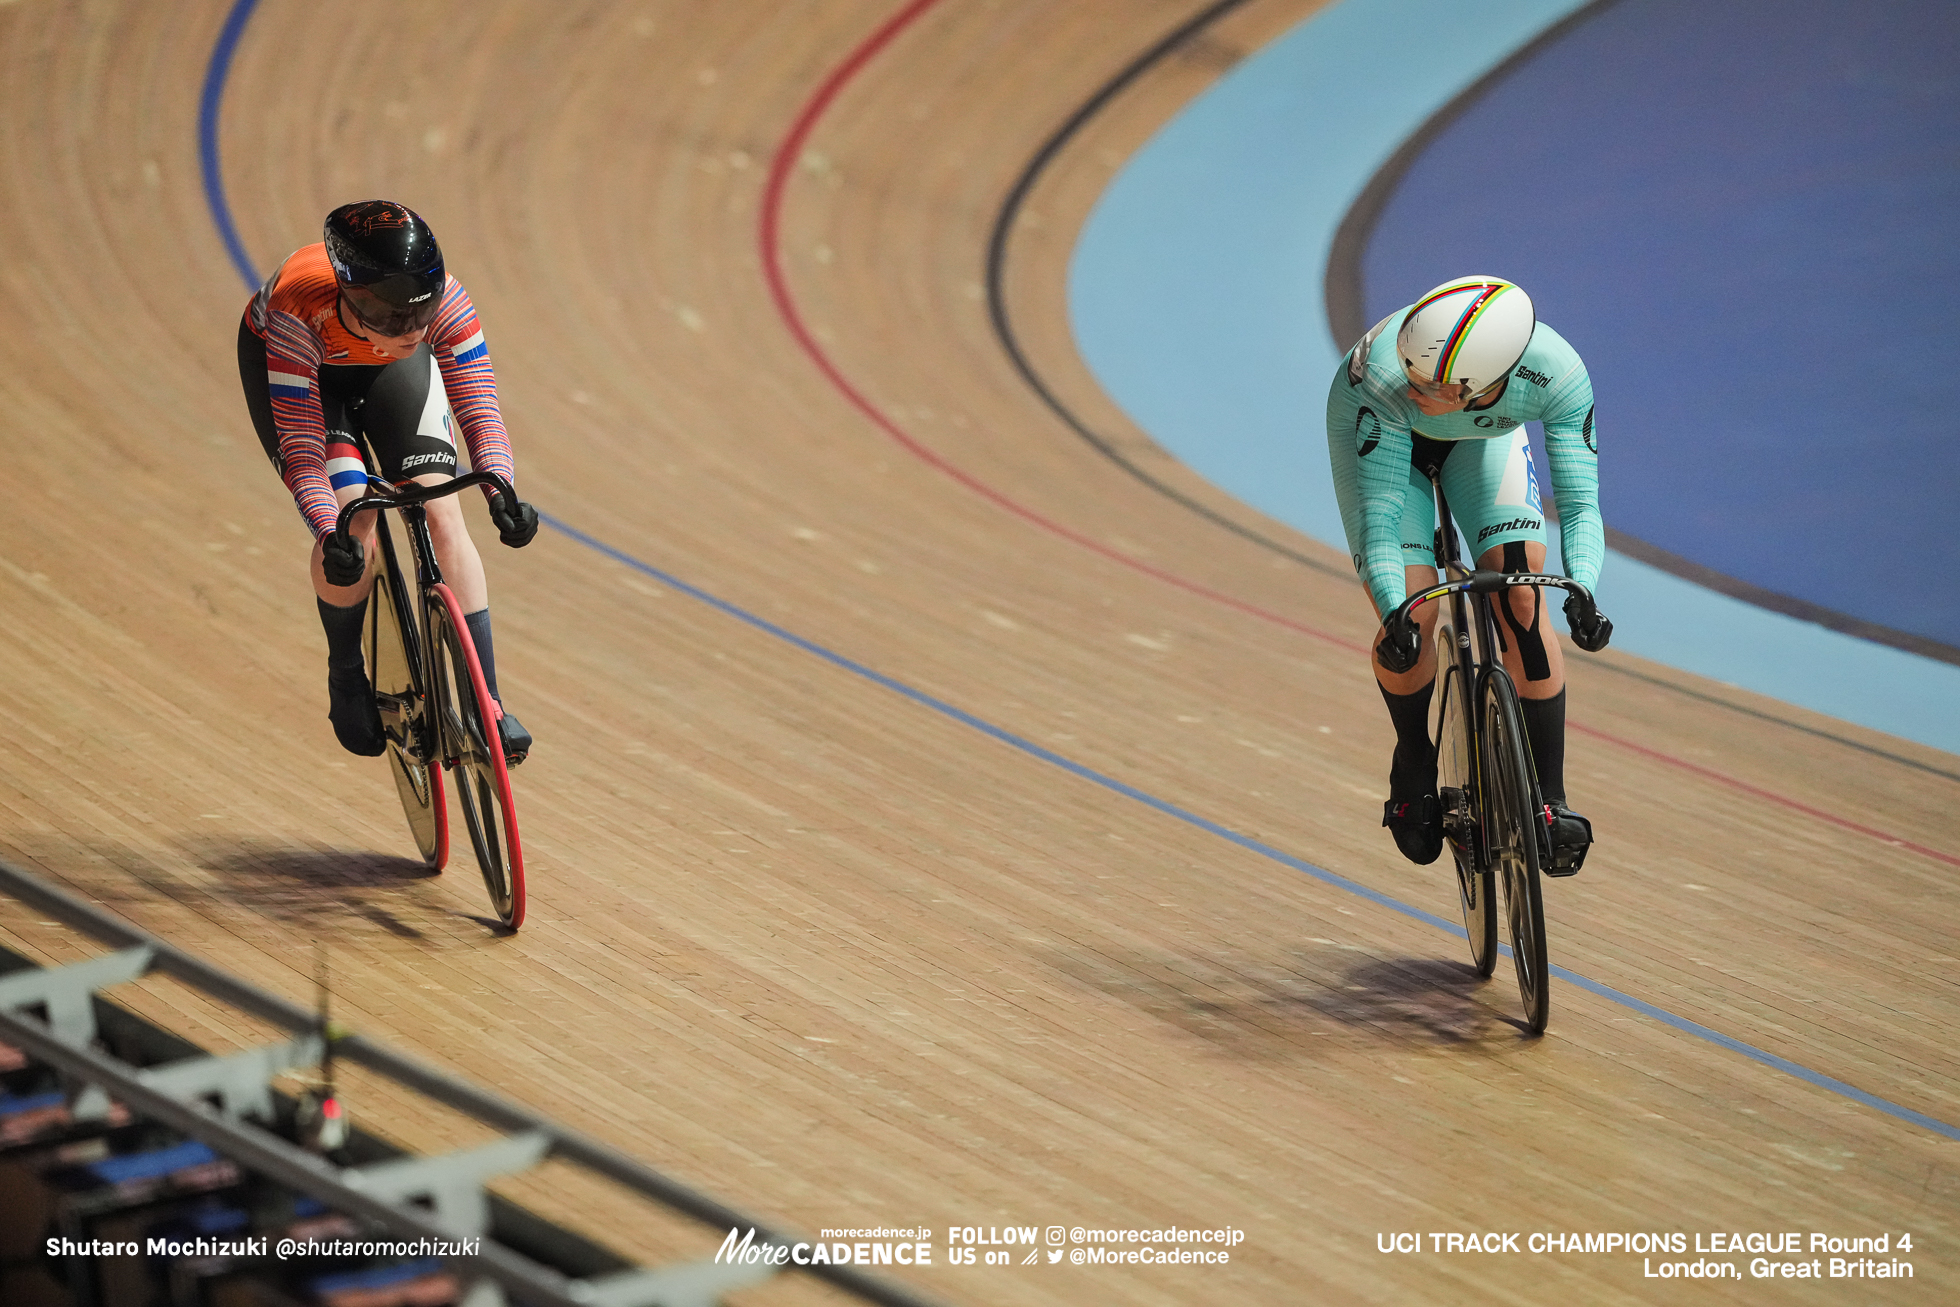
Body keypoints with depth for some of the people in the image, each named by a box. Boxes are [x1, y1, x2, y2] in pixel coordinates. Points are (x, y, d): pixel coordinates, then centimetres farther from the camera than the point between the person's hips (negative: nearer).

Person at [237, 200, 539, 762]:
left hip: (388, 369, 2)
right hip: (290, 359, -2)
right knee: (352, 524, -22)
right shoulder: (299, 313, -43)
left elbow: (478, 404, -35)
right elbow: (302, 447, -40)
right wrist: (328, 533, -56)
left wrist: (501, 491, -53)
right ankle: (347, 676, 6)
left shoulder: (444, 300, -38)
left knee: (440, 512, -16)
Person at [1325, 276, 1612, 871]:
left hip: (1482, 438, 2)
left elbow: (1580, 503, -36)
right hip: (1379, 433, -2)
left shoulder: (1556, 374, -39)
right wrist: (1396, 614, -57)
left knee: (1522, 601, -17)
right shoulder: (1386, 378, -44)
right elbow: (1377, 523, -42)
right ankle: (1414, 763, 14)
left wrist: (1581, 594, -54)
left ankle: (1550, 794, -7)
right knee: (1414, 621, -16)